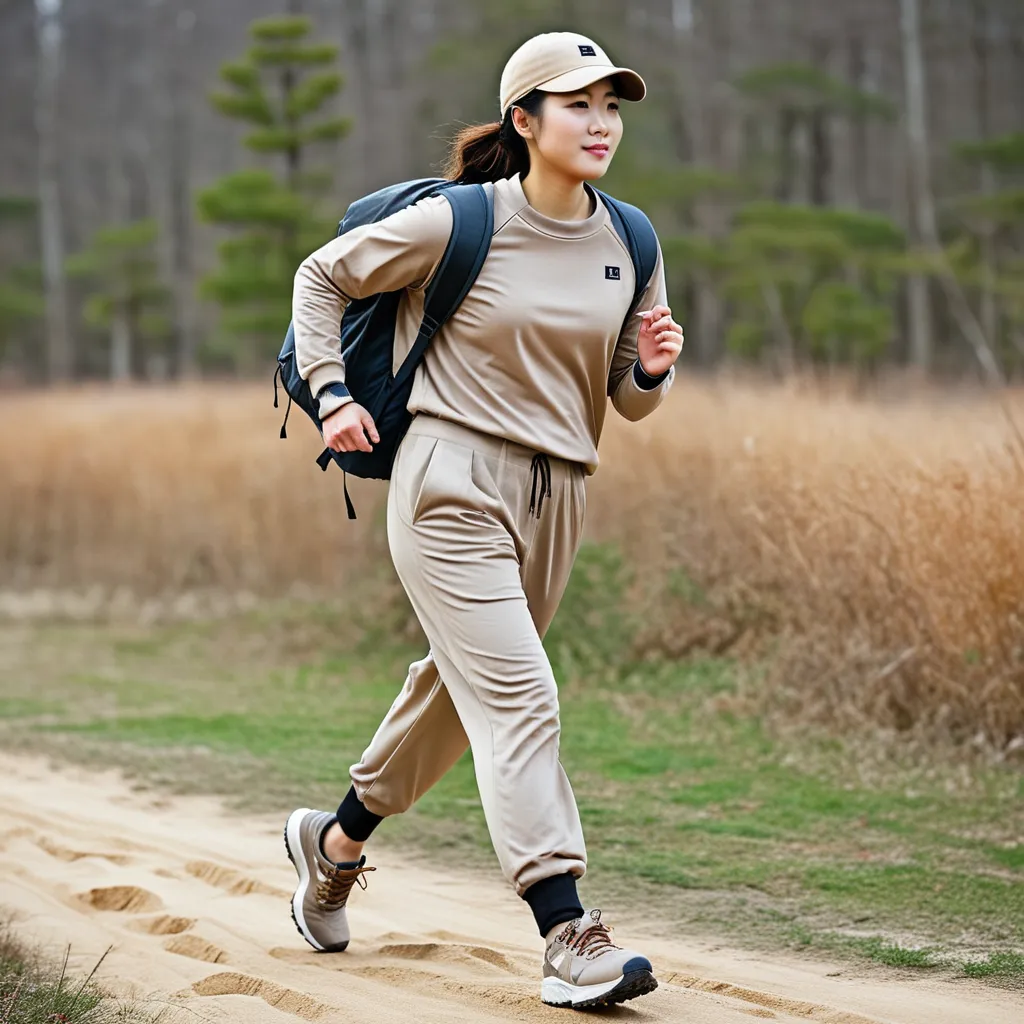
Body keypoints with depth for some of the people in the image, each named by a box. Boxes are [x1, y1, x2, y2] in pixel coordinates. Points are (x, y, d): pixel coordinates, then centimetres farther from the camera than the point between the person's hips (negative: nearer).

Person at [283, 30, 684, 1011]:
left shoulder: (628, 246, 6)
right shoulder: (458, 223, -8)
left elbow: (625, 401, 13)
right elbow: (321, 277, 5)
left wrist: (650, 368, -10)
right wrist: (332, 394, -4)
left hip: (553, 496, 6)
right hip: (452, 483, -6)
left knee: (460, 690, 18)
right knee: (519, 700, -16)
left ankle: (336, 840, 42)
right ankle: (569, 938, -19)